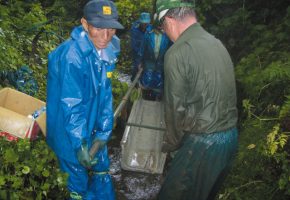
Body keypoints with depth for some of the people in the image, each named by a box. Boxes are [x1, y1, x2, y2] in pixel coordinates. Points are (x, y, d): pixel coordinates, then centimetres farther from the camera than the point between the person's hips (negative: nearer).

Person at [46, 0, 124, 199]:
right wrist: (79, 144, -22)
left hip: (94, 128, 7)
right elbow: (70, 105, -26)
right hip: (72, 133, -7)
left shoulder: (107, 52, -5)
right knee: (78, 179, 11)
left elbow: (106, 94, -2)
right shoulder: (71, 55, -28)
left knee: (102, 169, 24)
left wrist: (103, 132, -6)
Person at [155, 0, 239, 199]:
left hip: (203, 142, -8)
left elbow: (176, 107, -12)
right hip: (231, 136, 8)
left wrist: (171, 143, 5)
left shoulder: (178, 52, -16)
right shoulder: (217, 43, 7)